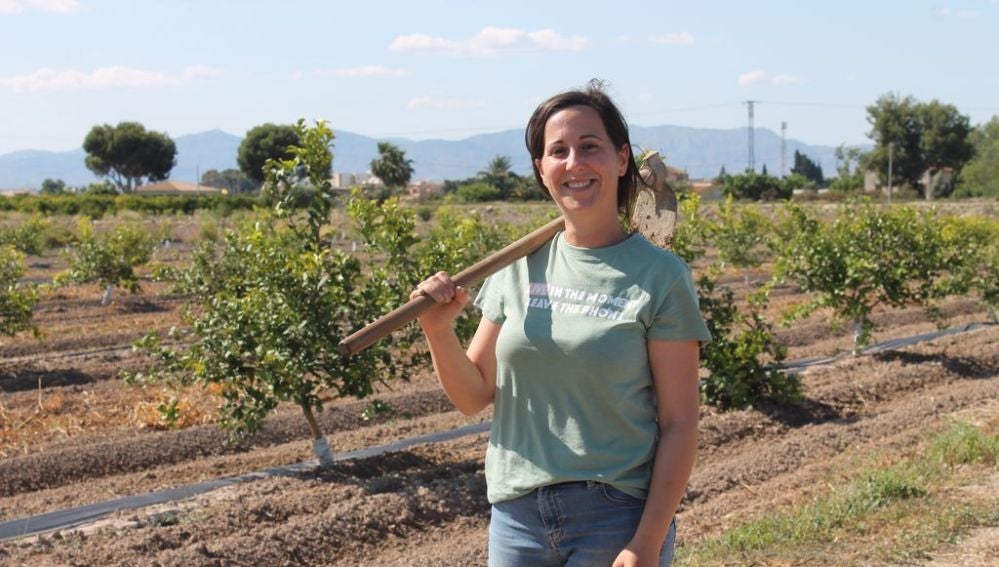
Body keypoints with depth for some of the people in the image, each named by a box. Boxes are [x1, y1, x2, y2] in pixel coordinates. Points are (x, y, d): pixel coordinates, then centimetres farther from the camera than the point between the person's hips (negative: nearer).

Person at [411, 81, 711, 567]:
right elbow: (473, 397, 9)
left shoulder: (659, 276, -6)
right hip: (517, 514, 4)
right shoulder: (519, 267, 5)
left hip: (615, 517, -3)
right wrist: (438, 332, -8)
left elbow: (678, 424, -8)